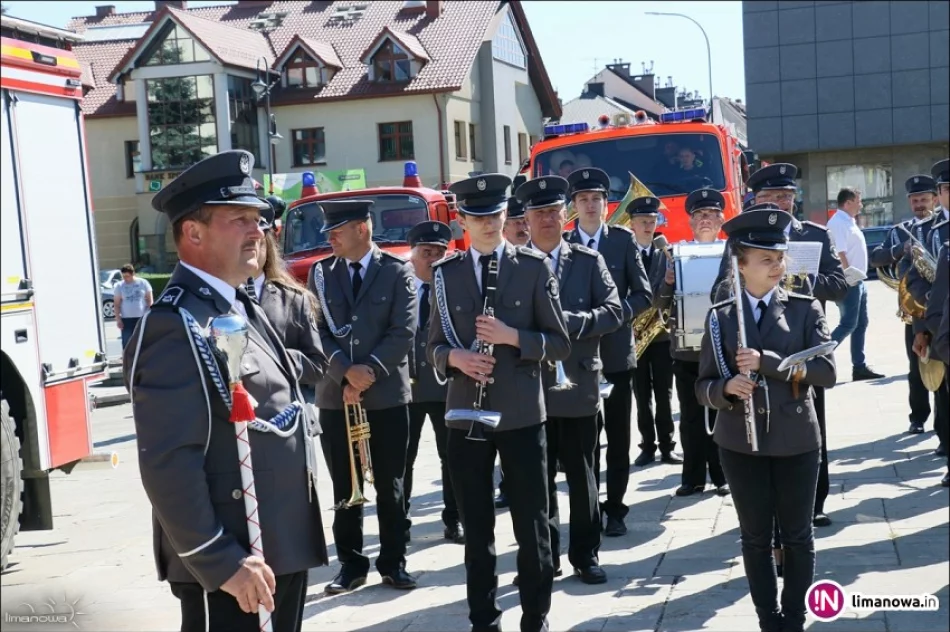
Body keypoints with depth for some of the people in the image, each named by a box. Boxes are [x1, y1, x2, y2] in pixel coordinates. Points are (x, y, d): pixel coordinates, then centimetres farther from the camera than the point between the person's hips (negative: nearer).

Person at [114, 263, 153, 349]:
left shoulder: (143, 283, 1)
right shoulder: (119, 286, 1)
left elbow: (149, 301, 4)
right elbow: (117, 304, 2)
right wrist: (118, 319, -6)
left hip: (142, 318, 0)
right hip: (127, 319, 0)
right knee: (127, 343, -6)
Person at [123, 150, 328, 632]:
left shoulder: (239, 306, 12)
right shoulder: (176, 325, -19)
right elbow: (168, 465, -24)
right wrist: (222, 563, -23)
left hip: (281, 546, 9)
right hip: (233, 562, -9)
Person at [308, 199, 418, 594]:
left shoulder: (398, 271, -1)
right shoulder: (320, 273, 6)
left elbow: (403, 332, -8)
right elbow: (317, 331, 0)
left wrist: (368, 373, -14)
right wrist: (346, 373, -14)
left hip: (387, 396, -2)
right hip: (335, 397, 2)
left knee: (390, 486, 6)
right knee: (345, 488, 8)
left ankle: (393, 562, 18)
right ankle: (351, 564, 19)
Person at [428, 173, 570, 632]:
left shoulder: (534, 268, 0)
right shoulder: (445, 274, 6)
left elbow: (560, 343, -1)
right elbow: (434, 346, 10)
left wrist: (513, 337, -17)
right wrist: (454, 357, -12)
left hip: (522, 415, -2)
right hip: (465, 415, 2)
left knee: (532, 525, 6)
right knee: (476, 528, 11)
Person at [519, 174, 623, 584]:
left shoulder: (589, 261, 4)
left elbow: (613, 312, -4)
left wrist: (569, 321, -17)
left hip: (578, 384, 0)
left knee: (582, 476, 9)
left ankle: (585, 554, 22)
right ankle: (543, 556, 20)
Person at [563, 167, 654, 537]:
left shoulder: (623, 240, 3)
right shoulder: (562, 244, 2)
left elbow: (643, 294, -1)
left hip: (616, 352, 0)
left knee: (618, 439, 6)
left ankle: (614, 510, 17)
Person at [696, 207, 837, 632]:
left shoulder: (806, 309, 0)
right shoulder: (720, 317, 1)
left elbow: (827, 372, -12)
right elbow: (704, 388, 1)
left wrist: (766, 362, -22)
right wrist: (728, 386, -22)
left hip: (797, 439, 0)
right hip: (741, 442, 1)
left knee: (797, 535, 10)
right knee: (755, 537, 10)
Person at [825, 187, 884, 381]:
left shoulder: (849, 221, 17)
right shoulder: (838, 222, -14)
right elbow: (840, 253, -22)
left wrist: (858, 278, 16)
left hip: (858, 281, 10)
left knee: (861, 324, 11)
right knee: (848, 325, -11)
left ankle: (859, 367, 15)